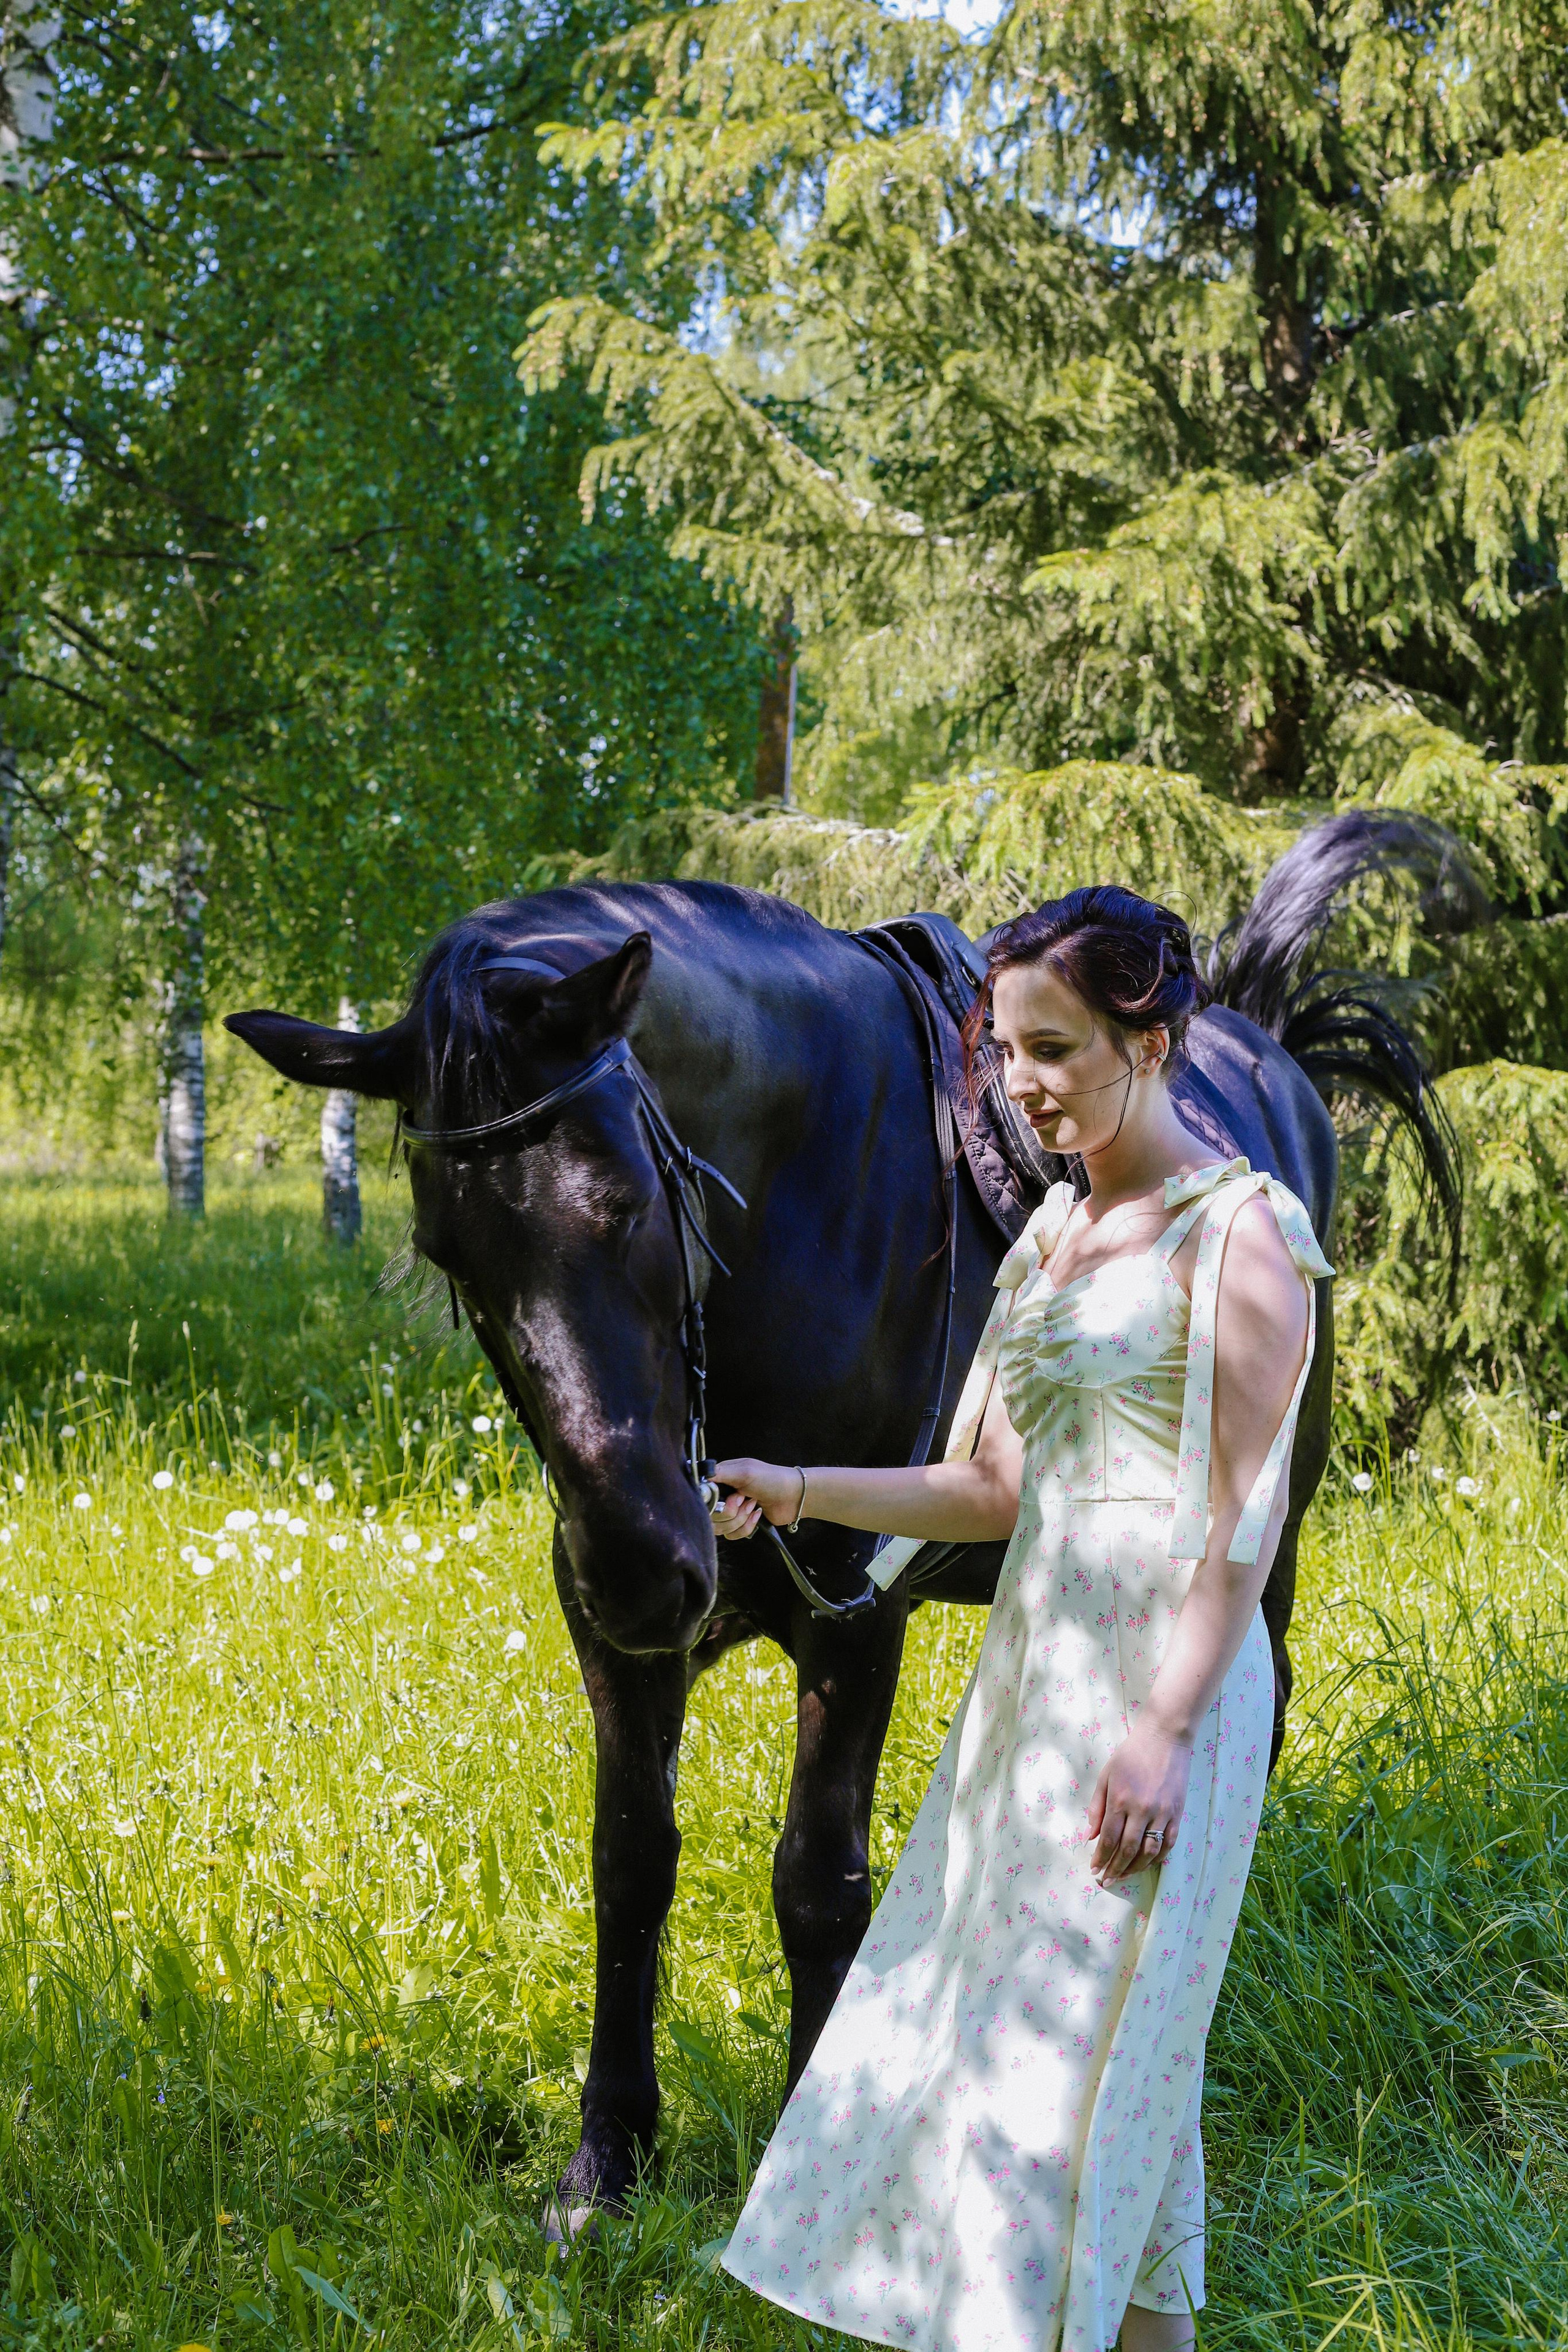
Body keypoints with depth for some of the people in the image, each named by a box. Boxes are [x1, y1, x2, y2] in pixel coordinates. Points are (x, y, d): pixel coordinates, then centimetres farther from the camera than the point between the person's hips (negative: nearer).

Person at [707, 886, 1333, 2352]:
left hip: (1162, 1677, -8)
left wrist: (1165, 1729, -19)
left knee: (1095, 2045, -5)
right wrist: (795, 1493, 4)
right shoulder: (1054, 1231, 14)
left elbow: (1245, 1517, -14)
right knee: (967, 2020, 9)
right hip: (1033, 1666, 8)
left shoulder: (1236, 1231, -9)